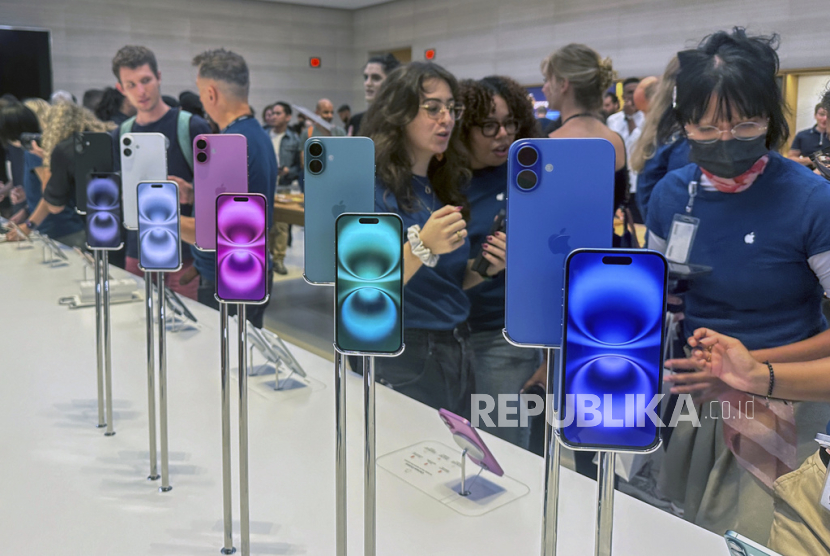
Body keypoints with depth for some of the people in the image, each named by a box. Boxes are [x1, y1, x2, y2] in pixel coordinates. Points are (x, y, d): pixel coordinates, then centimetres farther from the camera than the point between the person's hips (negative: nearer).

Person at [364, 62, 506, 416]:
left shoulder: (443, 186, 7)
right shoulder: (371, 186, -14)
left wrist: (485, 269, -4)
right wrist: (421, 246, -33)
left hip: (456, 355, 7)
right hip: (403, 361, -7)